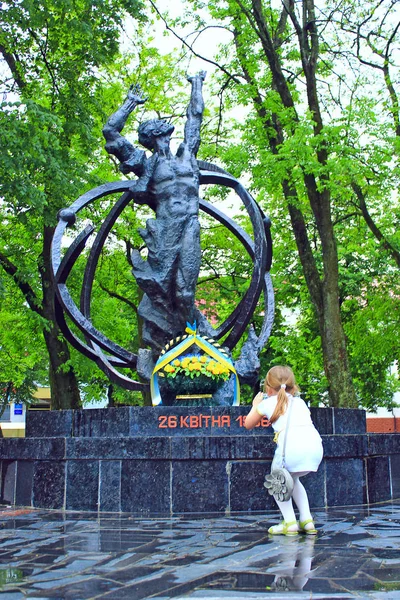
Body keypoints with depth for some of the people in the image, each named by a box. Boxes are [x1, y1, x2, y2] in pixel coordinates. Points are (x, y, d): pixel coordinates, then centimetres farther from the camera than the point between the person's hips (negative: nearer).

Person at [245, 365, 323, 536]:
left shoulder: (267, 403, 20)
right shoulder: (300, 402, 30)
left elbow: (248, 425, 33)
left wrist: (255, 406, 51)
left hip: (290, 446, -5)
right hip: (315, 446, 5)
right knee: (293, 479, 31)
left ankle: (290, 523, 11)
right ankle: (307, 521, 23)